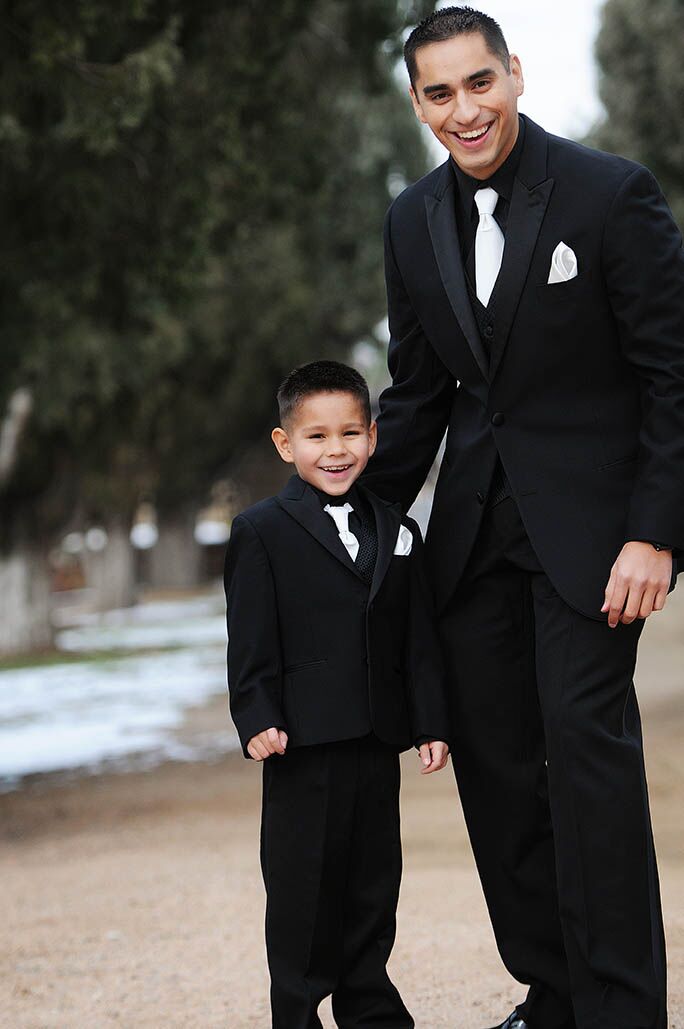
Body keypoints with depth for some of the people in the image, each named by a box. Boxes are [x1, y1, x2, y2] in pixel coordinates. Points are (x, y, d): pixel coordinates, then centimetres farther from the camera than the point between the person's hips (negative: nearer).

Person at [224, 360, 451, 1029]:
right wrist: (257, 719, -14)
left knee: (374, 877, 11)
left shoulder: (396, 532, 11)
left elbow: (419, 640, 11)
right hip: (303, 741, -4)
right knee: (303, 882, 1)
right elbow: (251, 640, -5)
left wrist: (431, 723, 6)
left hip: (377, 743, 4)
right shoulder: (260, 533, -2)